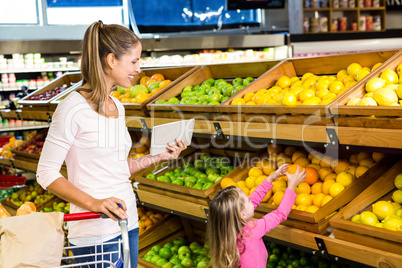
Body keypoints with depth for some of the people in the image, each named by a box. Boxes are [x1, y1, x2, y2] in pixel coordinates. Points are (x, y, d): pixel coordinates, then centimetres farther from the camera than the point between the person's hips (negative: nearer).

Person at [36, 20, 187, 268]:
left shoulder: (117, 107, 11)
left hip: (128, 225, 8)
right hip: (96, 235, -8)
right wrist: (94, 203, -23)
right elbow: (47, 174, -13)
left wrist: (157, 157, 7)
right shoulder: (73, 109, -14)